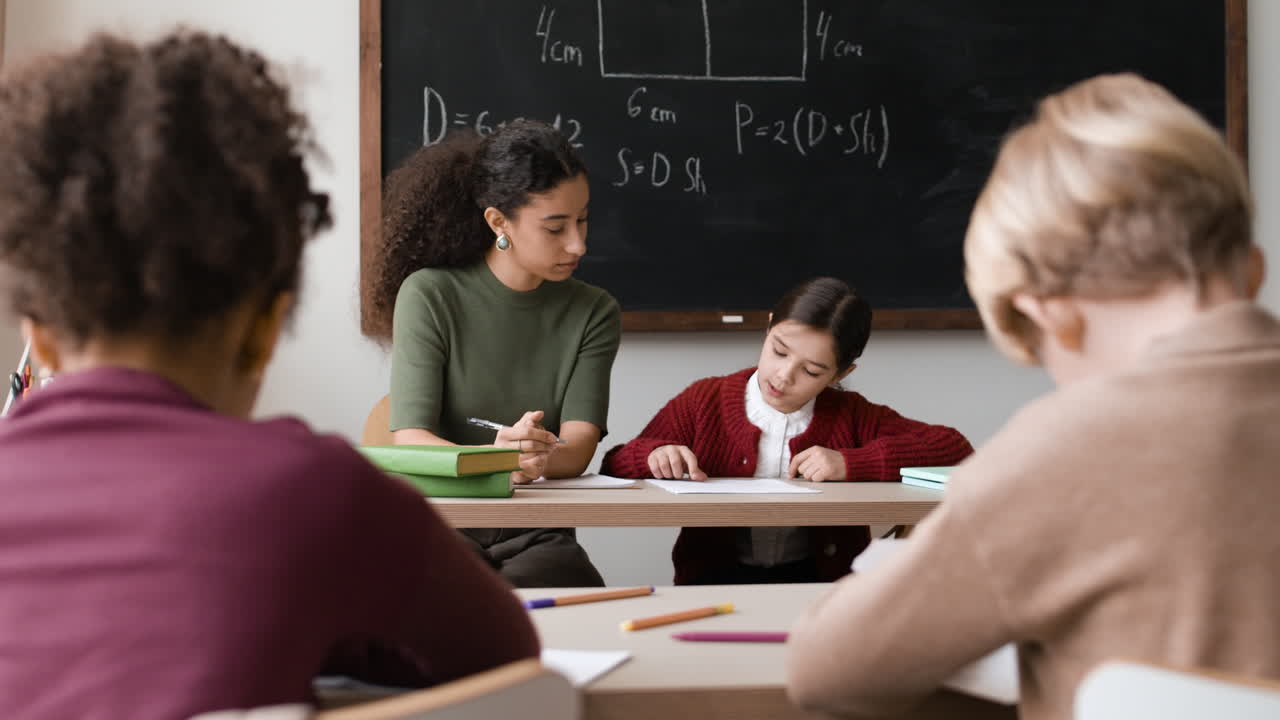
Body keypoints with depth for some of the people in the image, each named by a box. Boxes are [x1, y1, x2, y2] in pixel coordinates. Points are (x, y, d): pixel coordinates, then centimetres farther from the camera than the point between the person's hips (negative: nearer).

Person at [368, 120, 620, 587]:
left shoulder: (593, 313, 6)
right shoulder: (429, 295, -3)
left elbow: (579, 446, -6)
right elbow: (409, 439, -11)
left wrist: (537, 457, -31)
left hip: (536, 538, 2)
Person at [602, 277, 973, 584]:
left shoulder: (851, 416, 0)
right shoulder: (703, 403, 1)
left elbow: (955, 449, -9)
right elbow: (612, 472, 5)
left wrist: (851, 463, -17)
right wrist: (653, 455, -19)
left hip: (818, 579, 1)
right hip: (715, 578, -1)